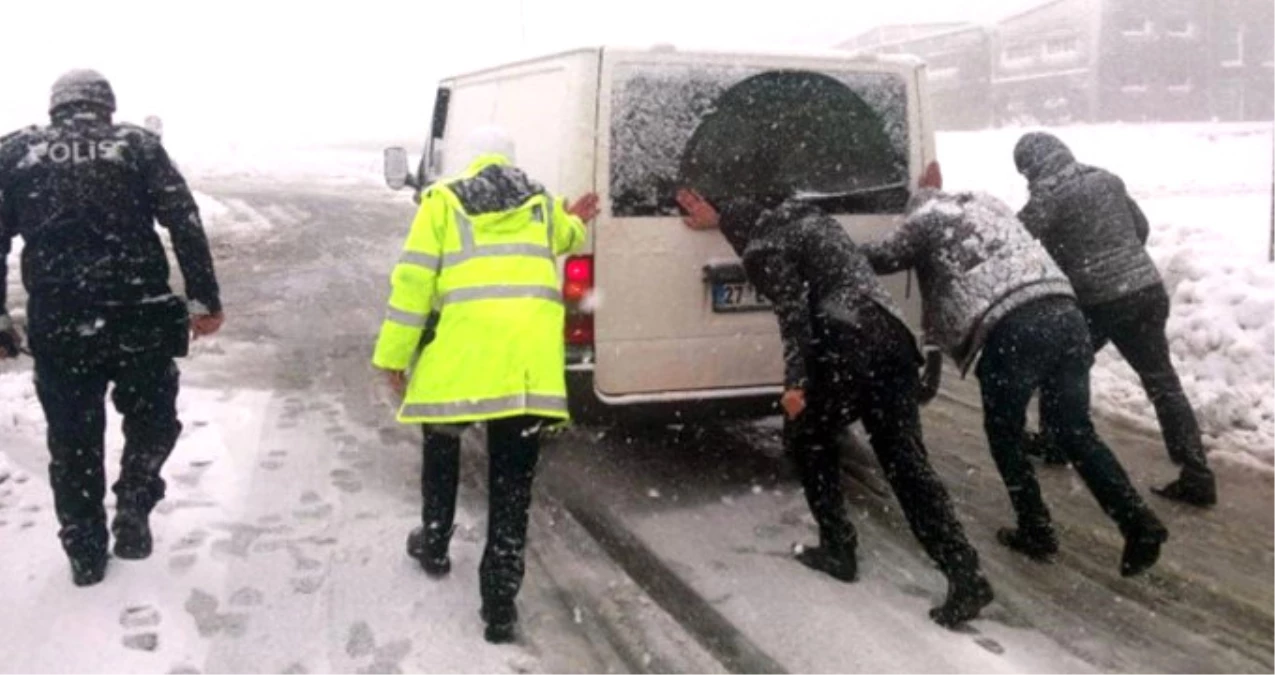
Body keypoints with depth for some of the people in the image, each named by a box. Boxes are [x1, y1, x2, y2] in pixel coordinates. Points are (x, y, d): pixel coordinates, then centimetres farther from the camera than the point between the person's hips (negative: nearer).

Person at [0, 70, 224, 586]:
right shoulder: (138, 144, 3)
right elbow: (185, 223, -4)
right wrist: (205, 300, -1)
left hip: (57, 327, 1)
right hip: (140, 318, -1)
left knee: (73, 442, 15)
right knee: (153, 423, 22)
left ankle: (86, 554, 23)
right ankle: (133, 510, 8)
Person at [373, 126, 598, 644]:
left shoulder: (444, 201, 10)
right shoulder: (542, 203, 21)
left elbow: (413, 279, 2)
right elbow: (564, 238, 44)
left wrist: (395, 354, 6)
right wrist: (576, 222, 68)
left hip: (464, 346, -2)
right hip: (532, 352, 2)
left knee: (442, 445, 26)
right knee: (512, 479, 7)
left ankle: (434, 545, 40)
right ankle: (500, 601, 7)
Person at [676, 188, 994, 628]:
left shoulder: (767, 248, 0)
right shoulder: (805, 215, 25)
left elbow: (793, 313, -12)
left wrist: (796, 383, -15)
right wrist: (718, 217, 50)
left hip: (846, 347, -7)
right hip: (893, 337, 7)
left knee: (807, 440, 19)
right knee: (906, 460, 2)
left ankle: (838, 549, 21)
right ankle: (965, 576, -7)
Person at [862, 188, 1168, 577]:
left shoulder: (926, 219, 15)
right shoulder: (987, 203, 32)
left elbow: (880, 260, 20)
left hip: (1012, 328, -6)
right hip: (1064, 312, 6)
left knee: (1004, 436, 15)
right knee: (1077, 432, 13)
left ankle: (1036, 532, 20)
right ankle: (1140, 524, 4)